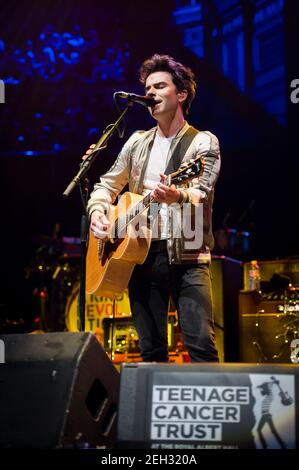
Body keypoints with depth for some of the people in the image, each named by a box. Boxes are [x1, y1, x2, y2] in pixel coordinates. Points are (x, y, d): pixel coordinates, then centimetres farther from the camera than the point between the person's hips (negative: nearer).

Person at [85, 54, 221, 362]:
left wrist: (178, 196, -39)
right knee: (150, 349, 6)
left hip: (186, 255, -4)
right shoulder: (137, 142, 16)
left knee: (201, 344, -14)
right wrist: (98, 211, -2)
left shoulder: (203, 142, 0)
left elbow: (201, 193, -16)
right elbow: (108, 184, 20)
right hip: (138, 253, 5)